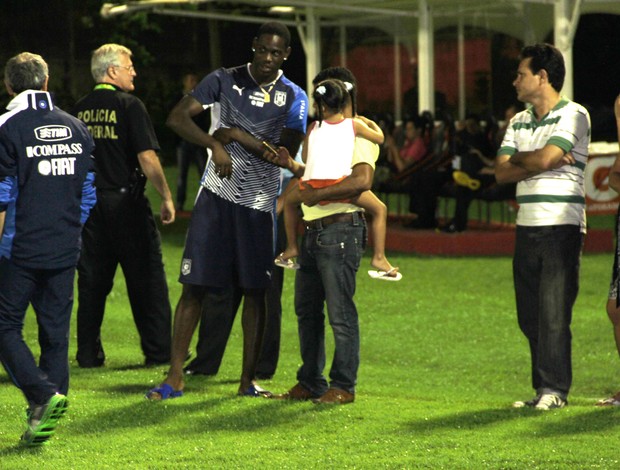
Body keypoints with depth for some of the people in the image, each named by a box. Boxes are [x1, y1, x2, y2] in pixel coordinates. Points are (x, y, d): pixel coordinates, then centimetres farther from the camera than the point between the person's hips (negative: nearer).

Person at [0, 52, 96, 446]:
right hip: (65, 251, 5)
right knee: (56, 332, 9)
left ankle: (44, 395, -16)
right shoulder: (76, 128, 9)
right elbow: (87, 195, 12)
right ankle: (45, 420, 9)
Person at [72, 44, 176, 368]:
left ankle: (88, 353, 10)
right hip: (126, 201, -5)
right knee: (147, 280, 1)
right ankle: (159, 350, 2)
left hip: (89, 203, 5)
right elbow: (147, 157, -14)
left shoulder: (80, 109, 8)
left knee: (92, 280, 9)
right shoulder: (129, 106, -9)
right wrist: (166, 198, -7)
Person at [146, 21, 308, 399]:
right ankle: (175, 377, 1)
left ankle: (248, 380, 12)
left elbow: (286, 155, -7)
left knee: (256, 290, 3)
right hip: (217, 196, -1)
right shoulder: (224, 81, 2)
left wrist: (239, 136, -11)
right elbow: (177, 117, -7)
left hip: (260, 202, 1)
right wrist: (215, 144, -20)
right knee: (195, 285, -4)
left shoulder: (294, 98, 3)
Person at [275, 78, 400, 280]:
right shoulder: (354, 125, 13)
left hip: (312, 185, 2)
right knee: (379, 209, 16)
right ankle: (379, 256, 6)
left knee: (289, 201, 34)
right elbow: (379, 138, 25)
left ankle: (291, 247, 33)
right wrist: (369, 122, 43)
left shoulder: (314, 128, 17)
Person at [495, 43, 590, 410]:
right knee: (529, 315, 6)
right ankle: (542, 389, 12)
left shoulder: (573, 115, -5)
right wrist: (540, 162, -9)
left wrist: (517, 158, 1)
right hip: (527, 226, 7)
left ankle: (555, 389, -5)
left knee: (554, 311, -9)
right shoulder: (519, 122, 17)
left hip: (562, 225, -7)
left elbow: (544, 158, -19)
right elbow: (502, 172, 5)